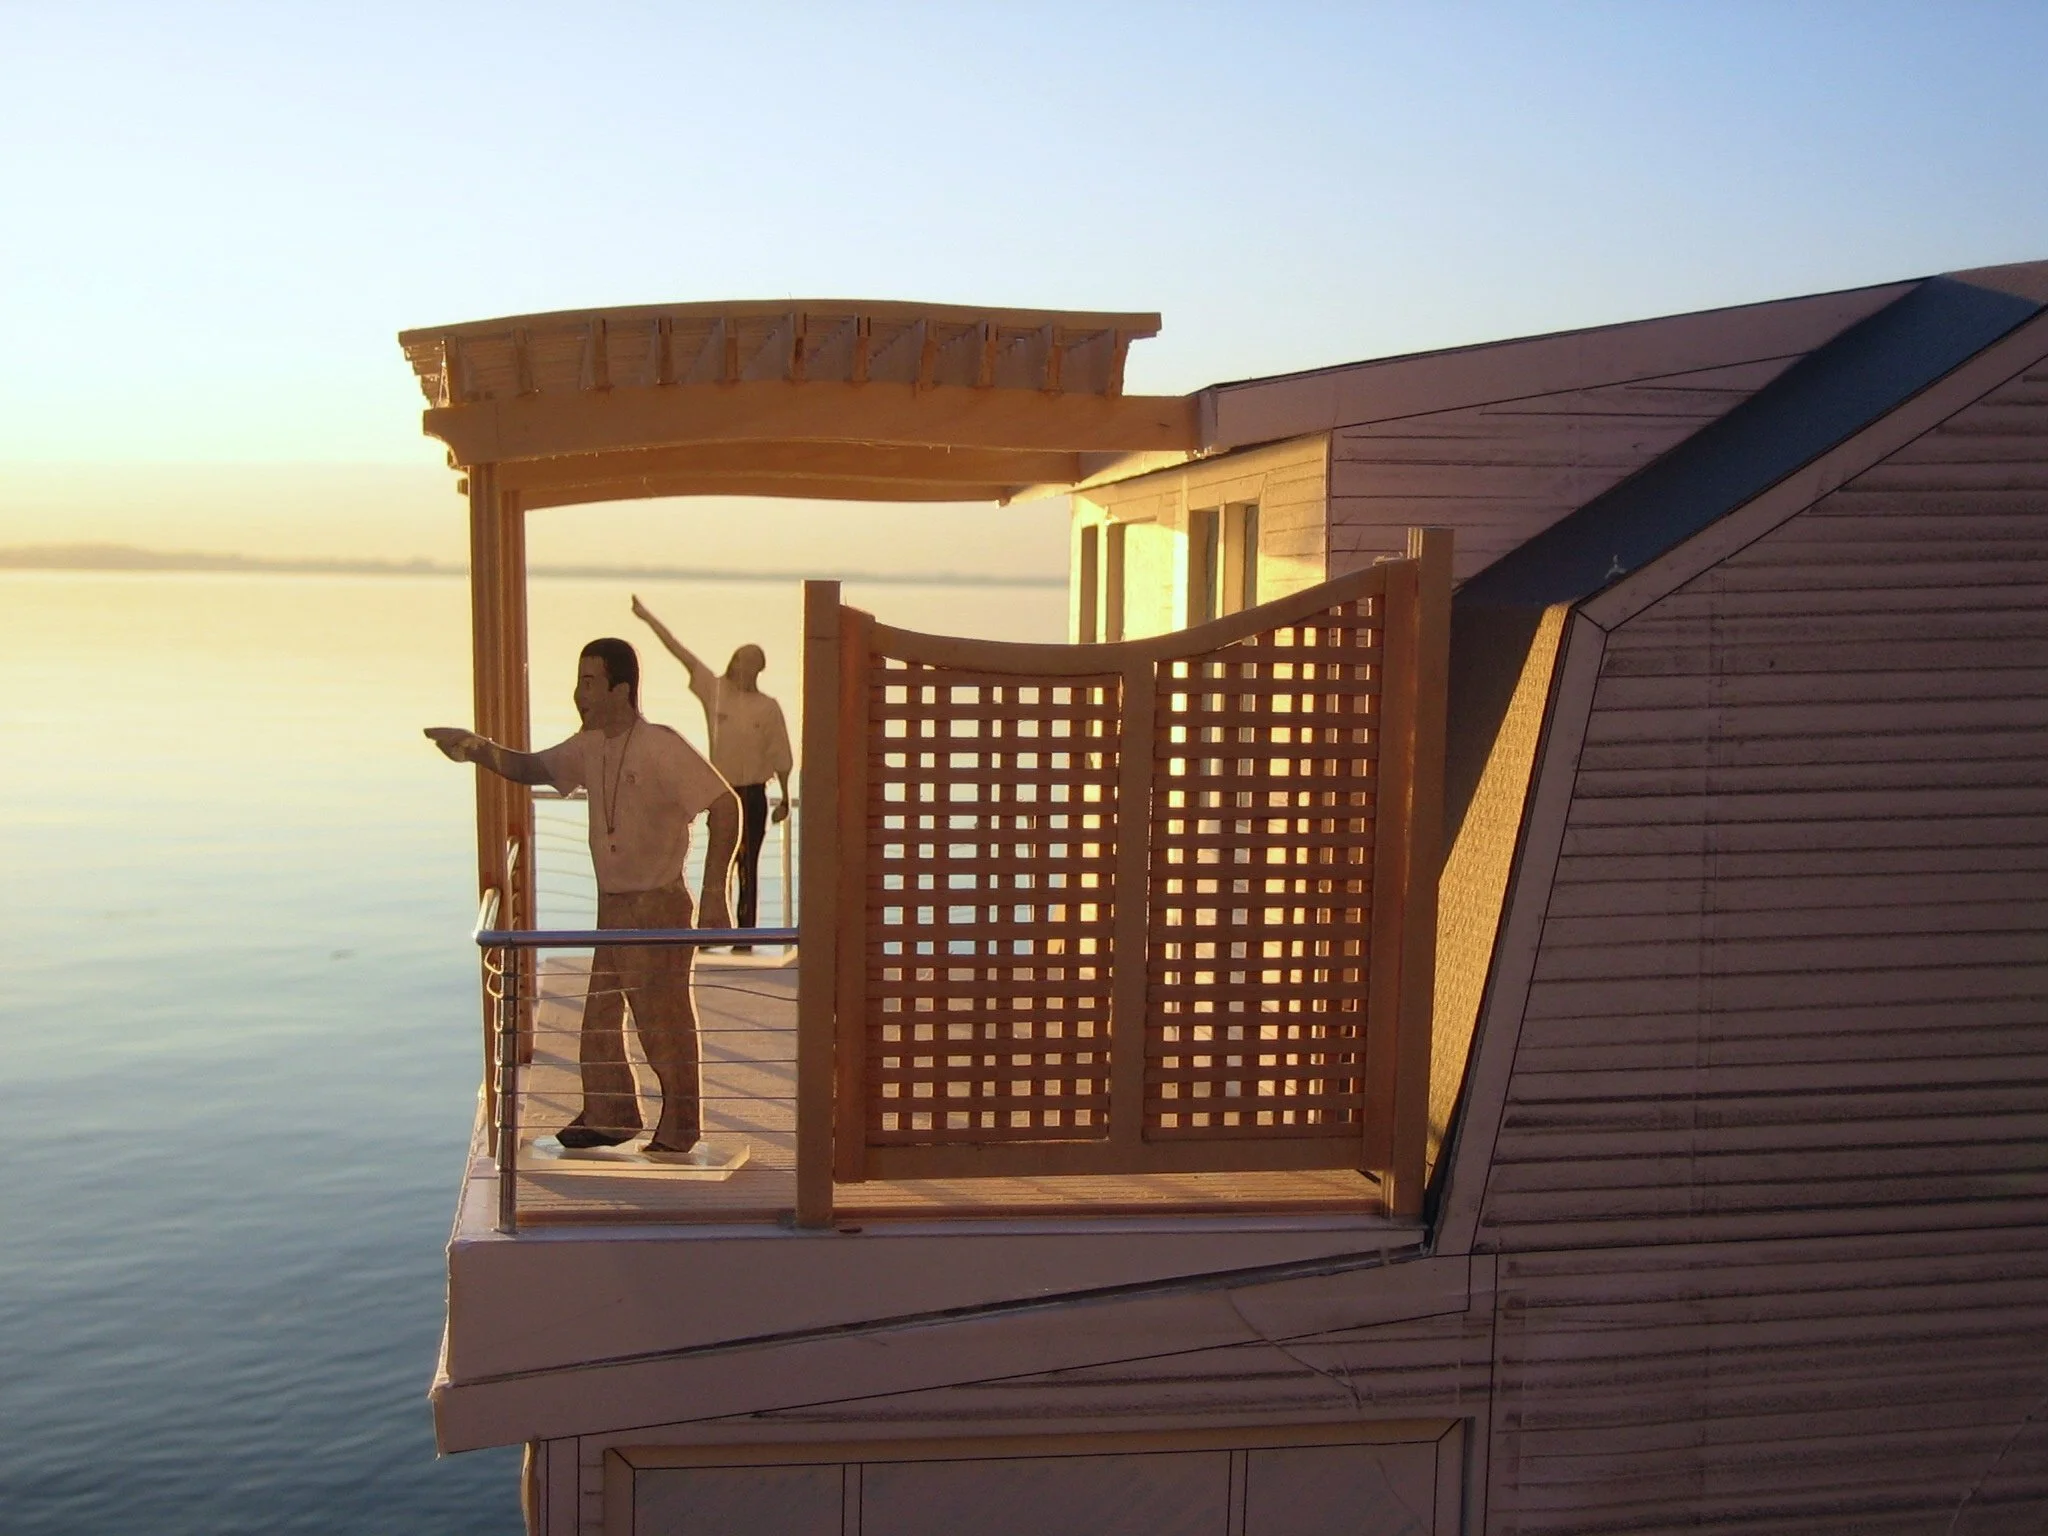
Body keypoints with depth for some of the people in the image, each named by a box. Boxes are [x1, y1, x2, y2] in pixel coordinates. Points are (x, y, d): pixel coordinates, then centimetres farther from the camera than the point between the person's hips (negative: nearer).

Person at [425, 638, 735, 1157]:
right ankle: (608, 1115, 26)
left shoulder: (661, 747, -16)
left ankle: (681, 1126, 13)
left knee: (664, 1017, 0)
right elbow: (534, 768, 17)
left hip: (659, 905, -8)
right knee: (599, 1015, 12)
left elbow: (724, 804, -17)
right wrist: (477, 749, -3)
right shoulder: (590, 748, 7)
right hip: (612, 905, 8)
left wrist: (715, 886, -17)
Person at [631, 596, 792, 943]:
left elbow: (780, 758, 2)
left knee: (748, 866, 4)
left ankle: (745, 934, 8)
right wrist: (648, 618, -1)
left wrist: (785, 799, 4)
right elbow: (680, 652, -1)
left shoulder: (768, 708, -3)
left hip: (753, 794, -1)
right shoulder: (715, 690, 1)